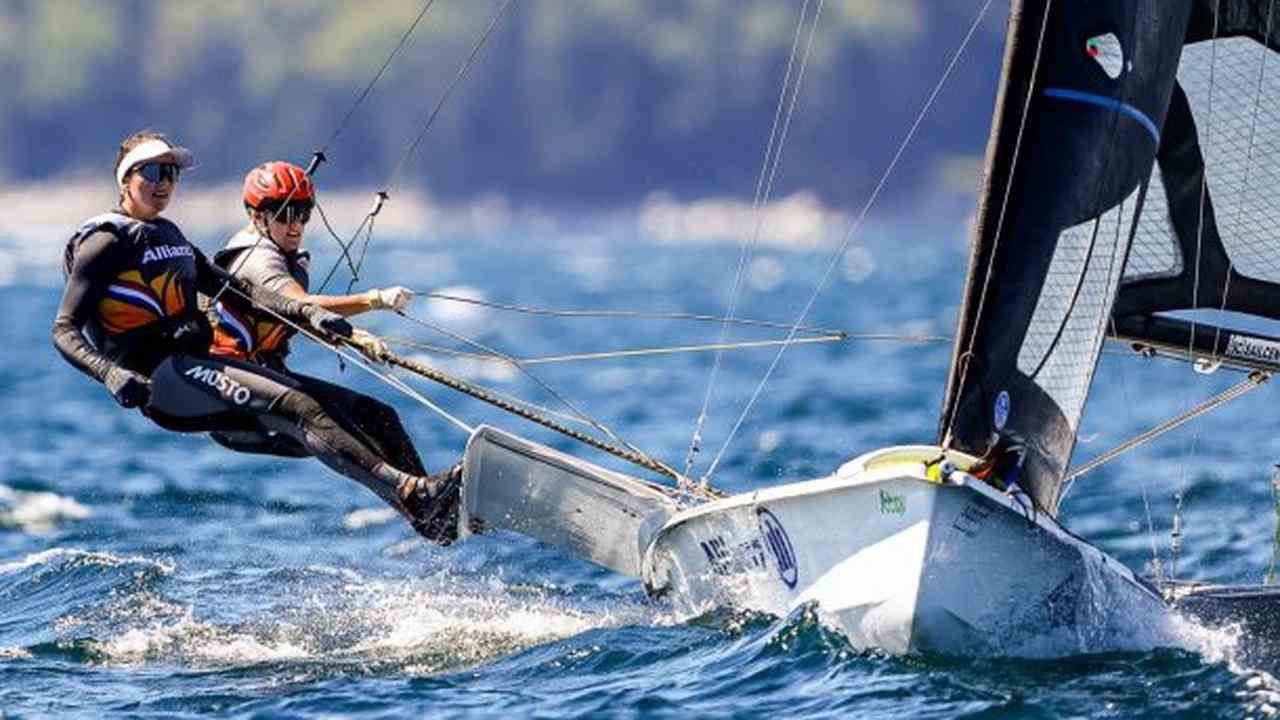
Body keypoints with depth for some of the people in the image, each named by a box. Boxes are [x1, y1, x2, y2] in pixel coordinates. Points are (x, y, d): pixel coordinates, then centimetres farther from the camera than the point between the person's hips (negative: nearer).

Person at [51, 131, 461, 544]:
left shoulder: (169, 237, 23)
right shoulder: (106, 242, -2)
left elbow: (234, 289, 16)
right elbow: (64, 332, -9)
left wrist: (308, 314, 1)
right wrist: (109, 373, -29)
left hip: (196, 366, 9)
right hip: (159, 376, -9)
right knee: (296, 408, -27)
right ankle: (409, 492, -41)